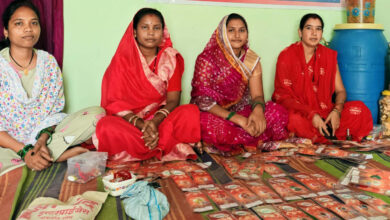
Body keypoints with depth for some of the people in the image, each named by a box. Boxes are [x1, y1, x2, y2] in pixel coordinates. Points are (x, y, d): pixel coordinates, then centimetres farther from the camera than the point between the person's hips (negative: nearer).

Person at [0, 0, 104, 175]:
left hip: (45, 134, 4)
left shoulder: (48, 62, 3)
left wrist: (43, 139, -16)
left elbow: (55, 110, 3)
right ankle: (60, 154, -20)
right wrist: (25, 151, -21)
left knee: (97, 113, -14)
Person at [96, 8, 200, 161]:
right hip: (128, 119, -1)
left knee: (191, 111, -27)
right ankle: (167, 146, -22)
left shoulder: (171, 58, 3)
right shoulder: (123, 59, -2)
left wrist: (155, 122, -25)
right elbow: (114, 103, -8)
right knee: (105, 127, -34)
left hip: (160, 118, 1)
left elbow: (173, 100, -4)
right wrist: (141, 125, -25)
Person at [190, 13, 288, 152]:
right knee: (210, 125, -40)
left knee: (278, 113, -20)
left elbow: (257, 95, 0)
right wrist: (238, 119, -28)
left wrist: (258, 110, -28)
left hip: (241, 112, 4)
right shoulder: (207, 59, -11)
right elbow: (202, 100, -18)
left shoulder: (252, 60, 2)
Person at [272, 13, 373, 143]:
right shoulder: (287, 56, -4)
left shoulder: (329, 55, 10)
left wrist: (336, 111, -15)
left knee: (359, 109, -17)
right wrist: (312, 115, -22)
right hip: (297, 111, -4)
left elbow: (340, 90, 8)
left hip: (324, 111, 4)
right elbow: (283, 95, -10)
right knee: (295, 120, -39)